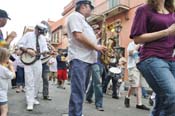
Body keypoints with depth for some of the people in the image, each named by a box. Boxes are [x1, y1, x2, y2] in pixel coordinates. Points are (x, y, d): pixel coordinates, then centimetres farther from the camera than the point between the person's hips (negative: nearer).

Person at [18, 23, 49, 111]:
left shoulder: (42, 38, 13)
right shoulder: (28, 35, -2)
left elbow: (45, 49, 10)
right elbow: (20, 44, -6)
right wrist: (28, 51, -19)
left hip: (38, 61, 6)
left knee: (37, 81, 10)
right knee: (30, 81, -10)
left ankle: (34, 98, 25)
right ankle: (30, 102, -10)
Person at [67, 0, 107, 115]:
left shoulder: (83, 20, 27)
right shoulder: (75, 16, -3)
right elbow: (78, 36, -17)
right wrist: (96, 47, -10)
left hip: (86, 59, 10)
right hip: (79, 59, -10)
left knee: (81, 90, 14)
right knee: (78, 91, -11)